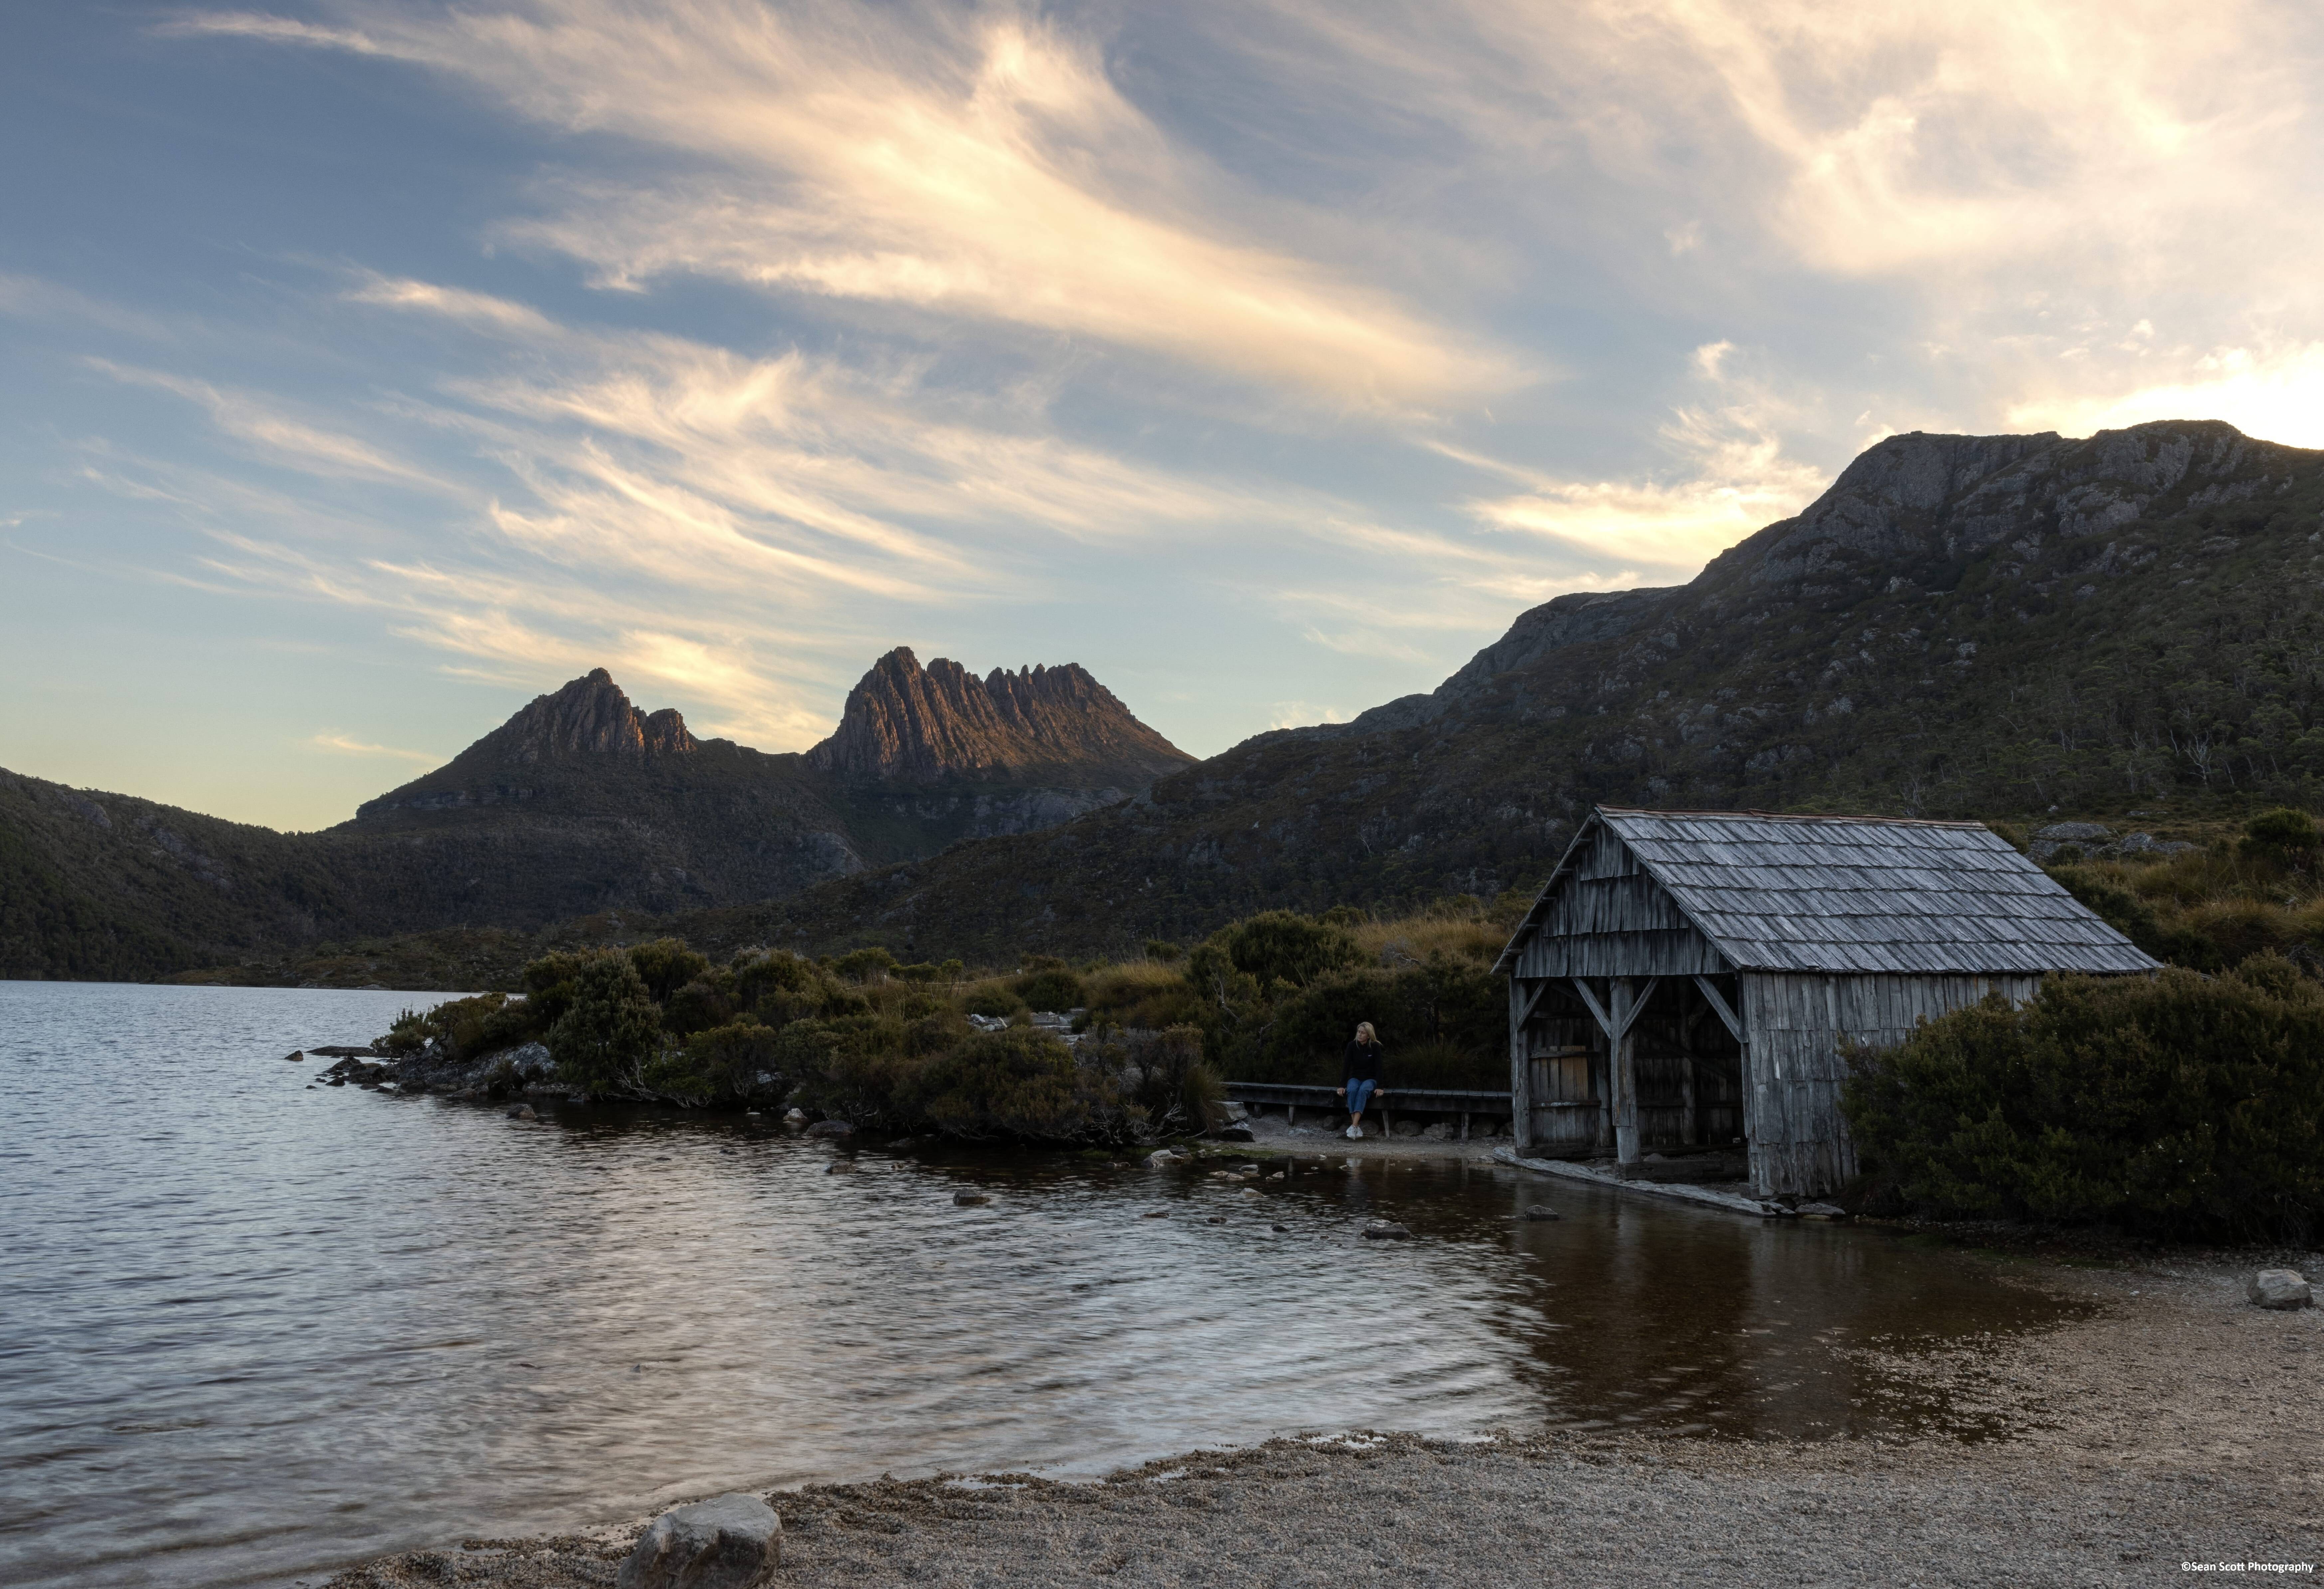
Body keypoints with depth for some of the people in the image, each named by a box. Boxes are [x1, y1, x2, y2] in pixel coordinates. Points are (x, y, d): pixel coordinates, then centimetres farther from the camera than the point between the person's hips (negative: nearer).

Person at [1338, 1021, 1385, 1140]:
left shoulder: (1375, 1046, -11)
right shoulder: (1352, 1045, -7)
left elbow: (1378, 1067, -14)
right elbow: (1346, 1065, -10)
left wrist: (1379, 1087, -23)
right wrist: (1342, 1086, -19)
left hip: (1370, 1079, -2)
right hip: (1355, 1078, 2)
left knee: (1363, 1091, -36)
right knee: (1352, 1091, -34)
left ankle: (1354, 1126, -47)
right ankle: (1357, 1127, -40)